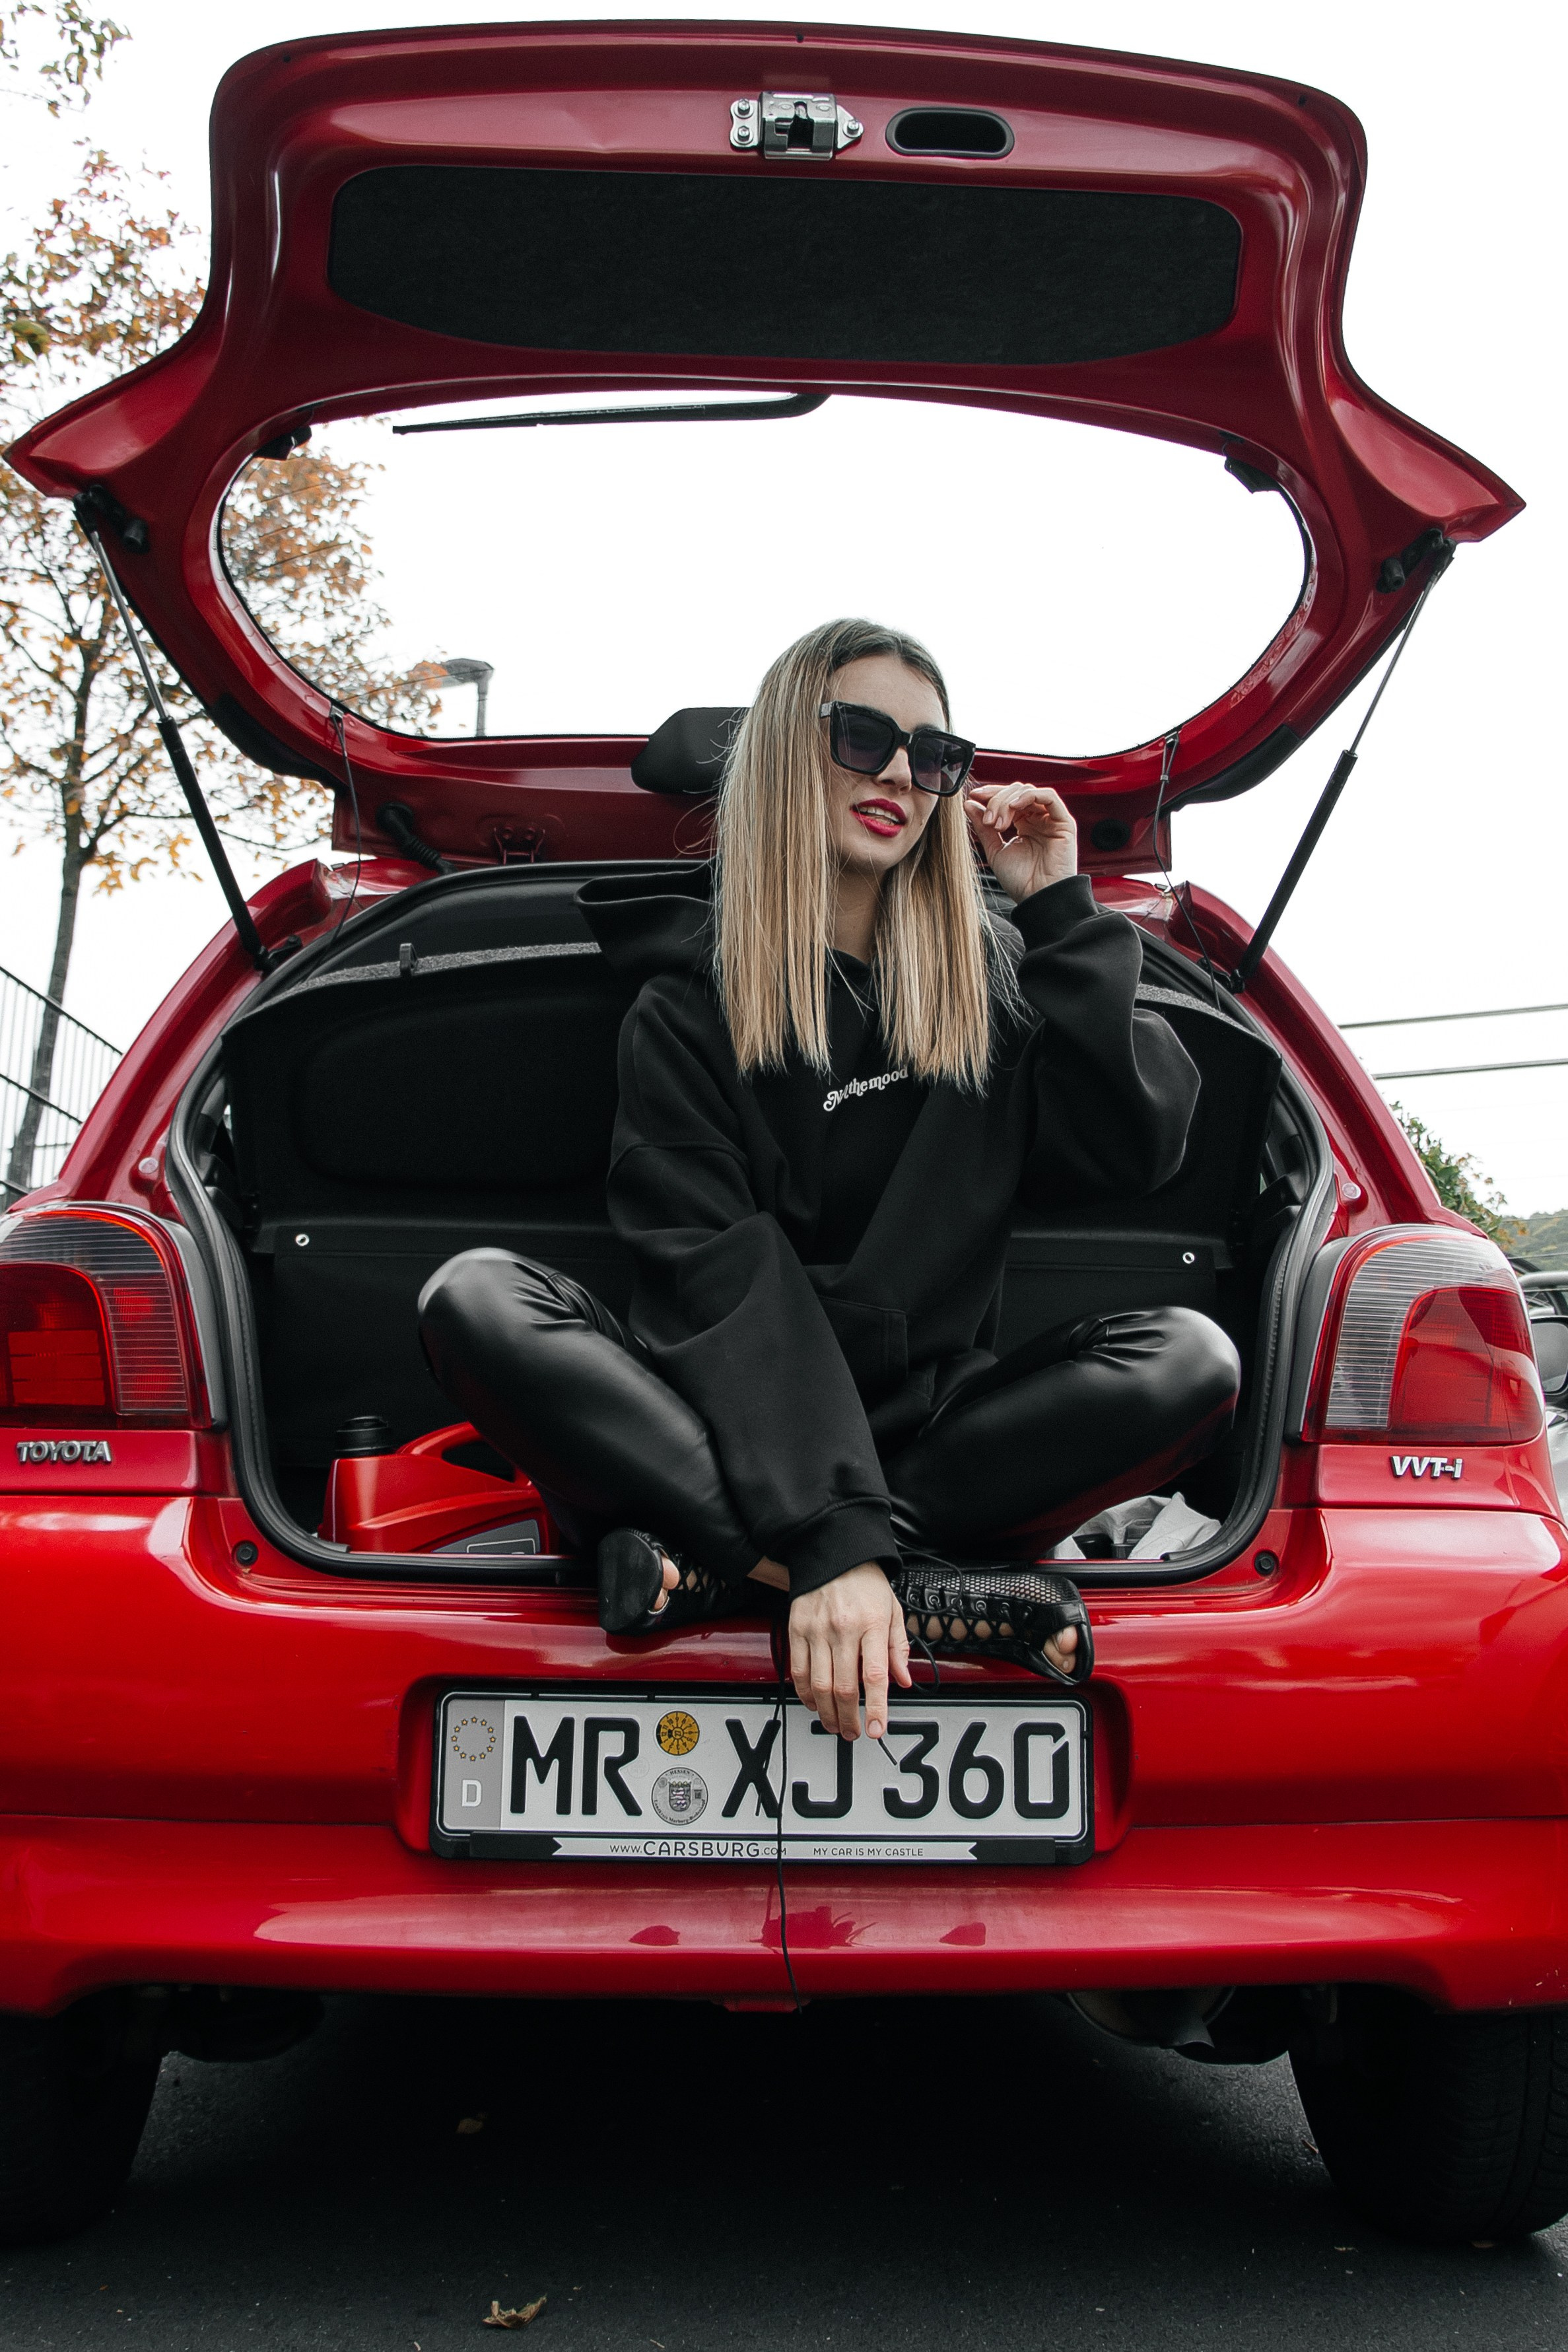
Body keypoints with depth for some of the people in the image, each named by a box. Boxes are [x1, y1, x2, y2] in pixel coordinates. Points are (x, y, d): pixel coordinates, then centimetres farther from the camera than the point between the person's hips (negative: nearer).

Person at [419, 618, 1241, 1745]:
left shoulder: (995, 976, 11)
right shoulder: (689, 1003, -2)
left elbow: (1138, 1148, -2)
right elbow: (724, 1283, -15)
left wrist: (1062, 910, -1)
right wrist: (832, 1538, -29)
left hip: (926, 1430, 3)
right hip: (736, 1440, -2)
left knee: (1192, 1359, -22)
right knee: (477, 1302, -27)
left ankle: (714, 1560, -29)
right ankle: (927, 1583, -37)